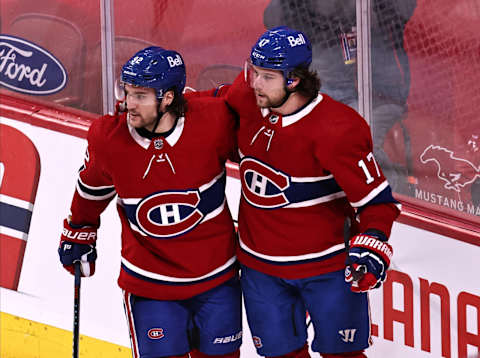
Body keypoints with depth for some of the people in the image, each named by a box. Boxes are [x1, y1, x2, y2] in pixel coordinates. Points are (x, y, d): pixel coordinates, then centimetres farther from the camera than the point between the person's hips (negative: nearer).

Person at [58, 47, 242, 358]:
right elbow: (93, 187, 6)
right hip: (149, 281, -1)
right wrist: (78, 233, 17)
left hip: (215, 274, 1)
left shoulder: (213, 121, -19)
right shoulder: (108, 138, -15)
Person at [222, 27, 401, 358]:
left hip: (328, 266, -5)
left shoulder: (337, 129, -24)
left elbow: (377, 199, -19)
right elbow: (221, 100, 19)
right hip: (260, 265, 5)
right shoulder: (247, 98, -7)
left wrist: (371, 245, -31)